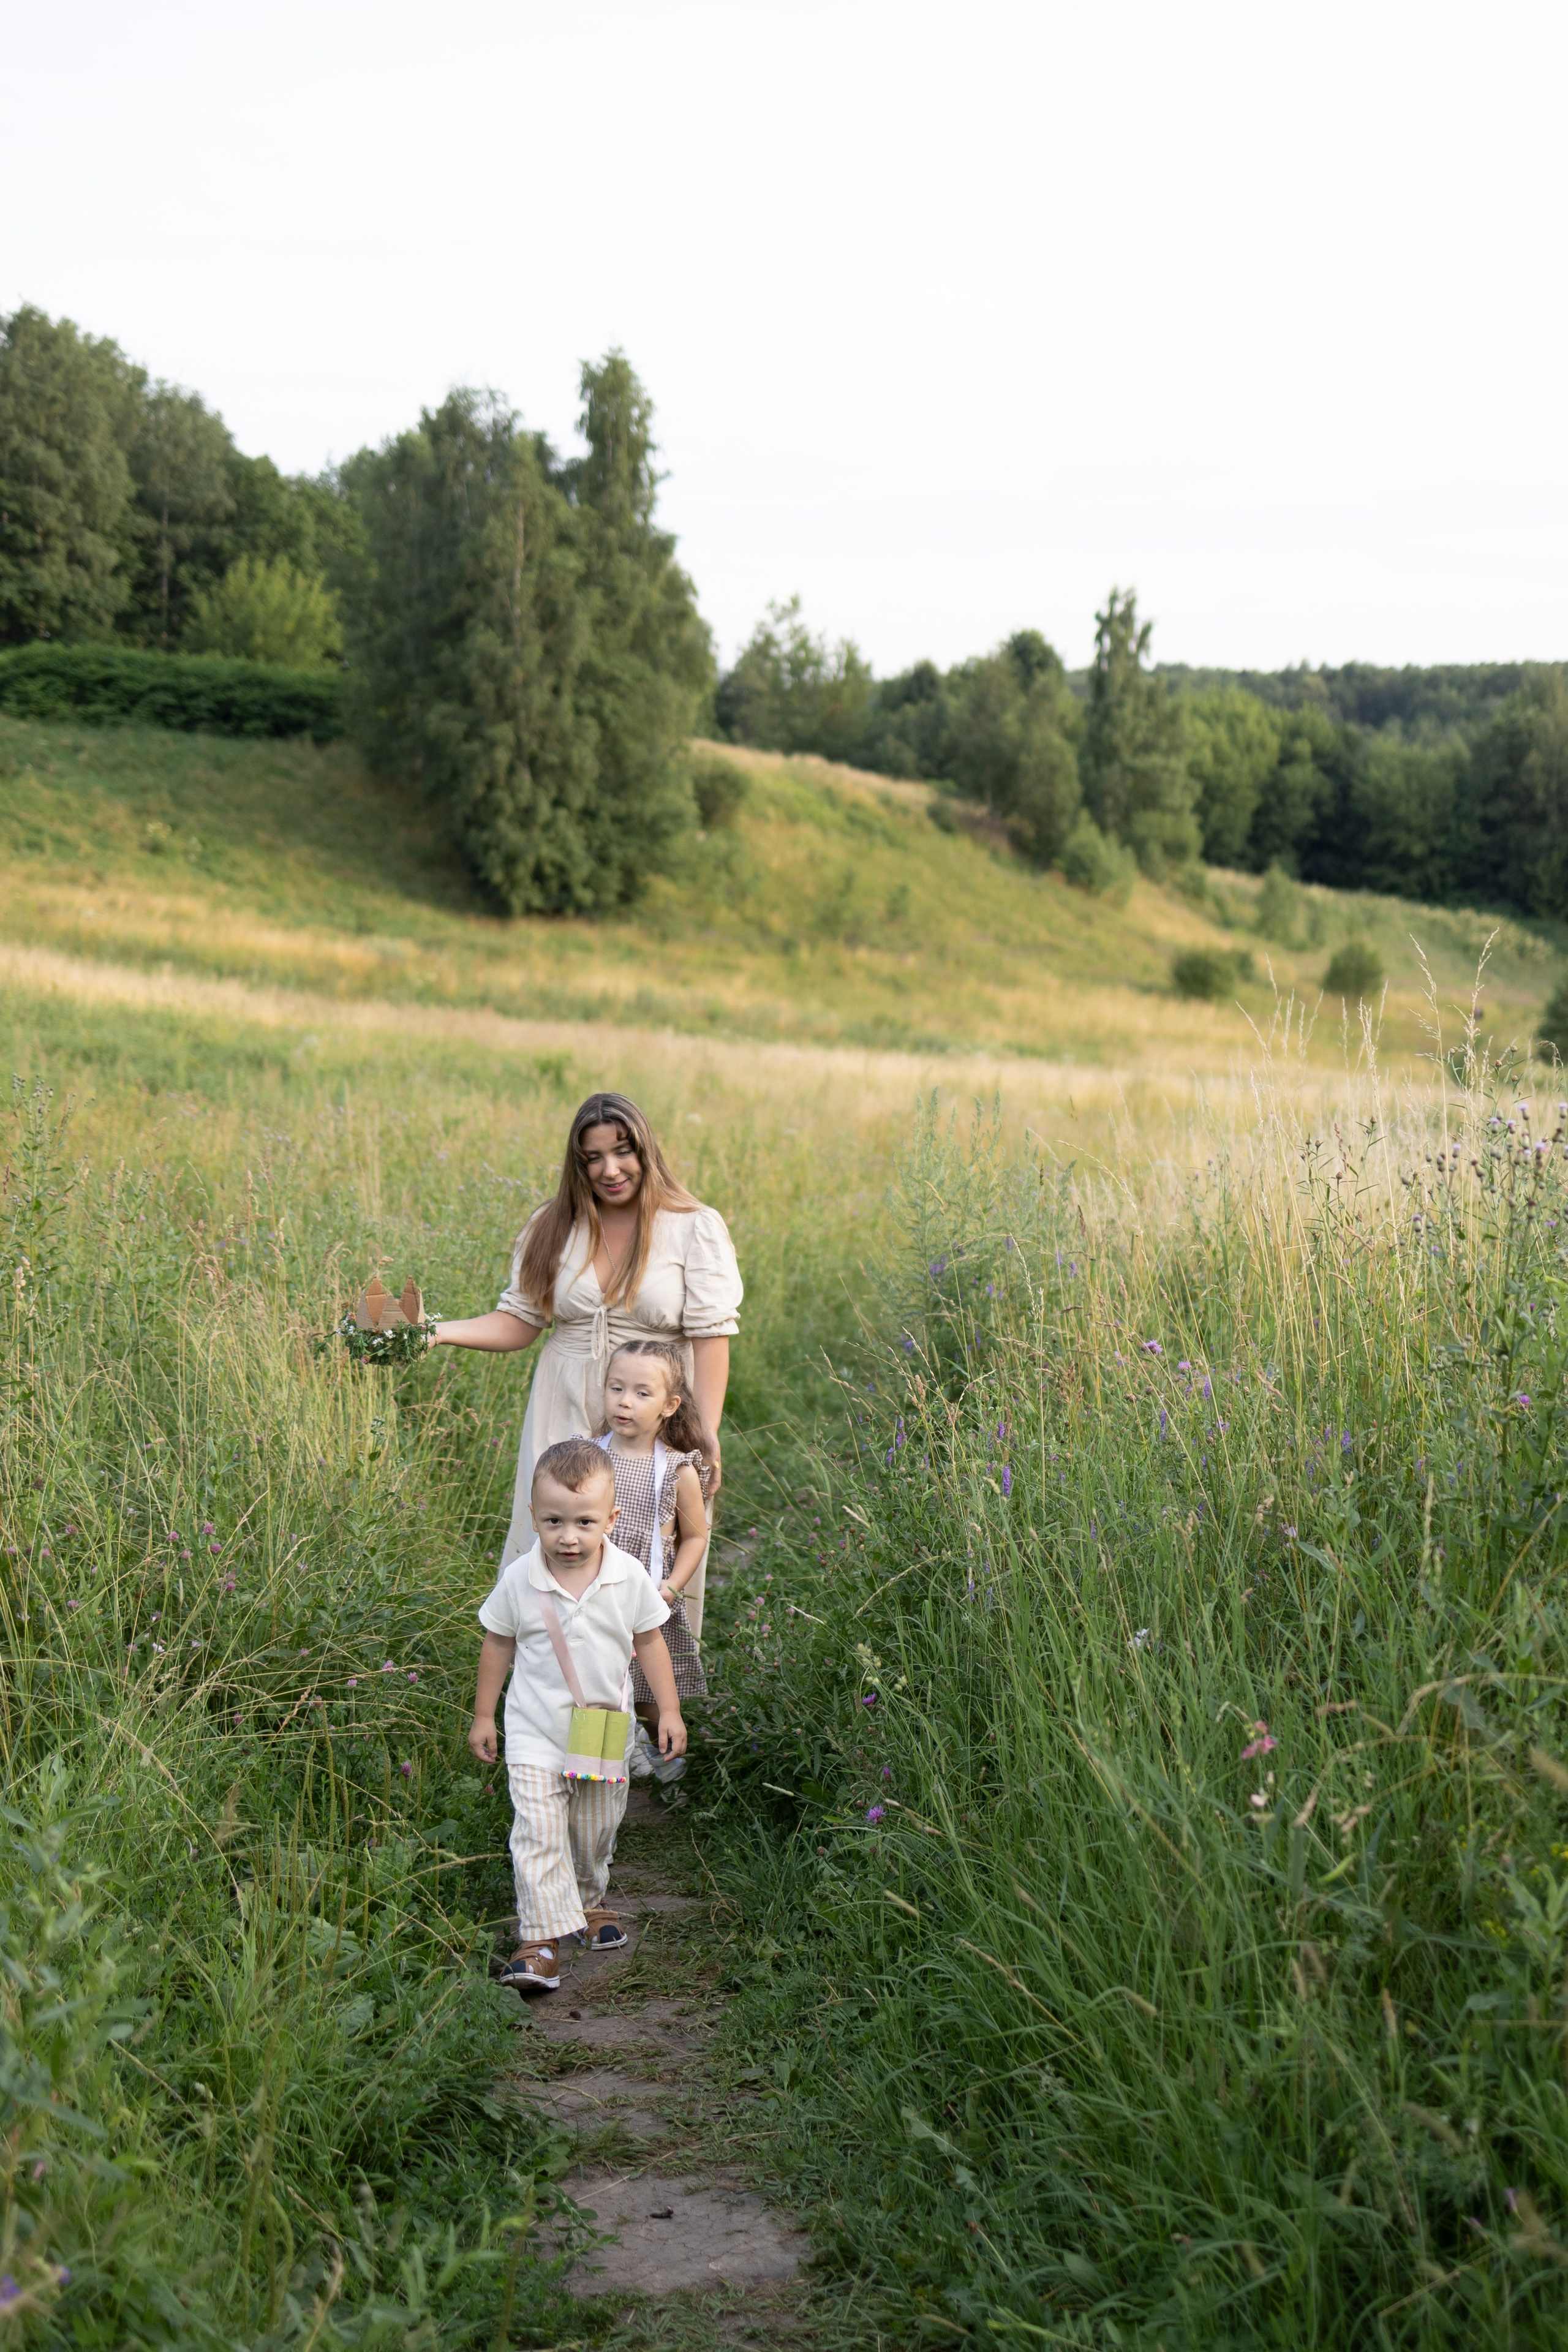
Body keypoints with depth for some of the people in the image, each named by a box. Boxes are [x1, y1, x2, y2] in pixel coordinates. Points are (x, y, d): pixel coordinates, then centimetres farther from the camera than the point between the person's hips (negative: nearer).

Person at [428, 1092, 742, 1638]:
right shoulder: (552, 1229, 6)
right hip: (565, 1423, 3)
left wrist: (708, 1431, -17)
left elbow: (711, 1337, -8)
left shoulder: (695, 1229, -4)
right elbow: (518, 1323, 6)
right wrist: (439, 1332, -10)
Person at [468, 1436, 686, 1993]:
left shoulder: (630, 1578, -12)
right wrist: (483, 1715, 7)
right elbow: (498, 1644, 1)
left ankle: (589, 1902, 43)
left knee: (596, 1831, 17)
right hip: (536, 1733, -2)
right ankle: (540, 1937, -10)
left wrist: (668, 1710, 3)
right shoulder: (518, 1580, -13)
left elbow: (649, 1641, 2)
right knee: (538, 1832, -13)